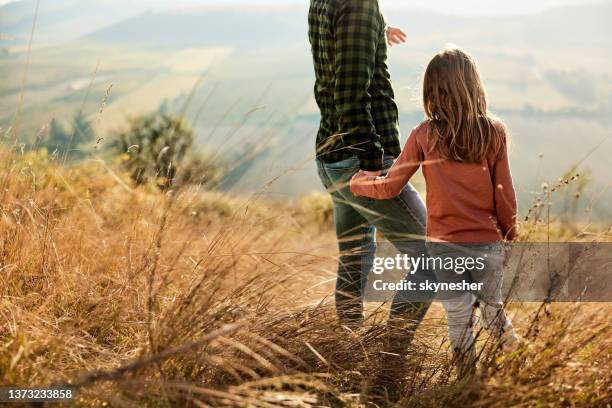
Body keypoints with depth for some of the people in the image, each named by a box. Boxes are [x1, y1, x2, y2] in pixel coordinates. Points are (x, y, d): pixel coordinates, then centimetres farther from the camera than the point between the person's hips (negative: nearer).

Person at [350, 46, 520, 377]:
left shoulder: (424, 135, -9)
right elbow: (504, 196, -3)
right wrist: (511, 238, 13)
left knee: (459, 325, 10)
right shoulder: (494, 132, -7)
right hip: (488, 244, 1)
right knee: (493, 311, 21)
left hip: (444, 247, -1)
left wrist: (358, 184, 14)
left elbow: (390, 187, -5)